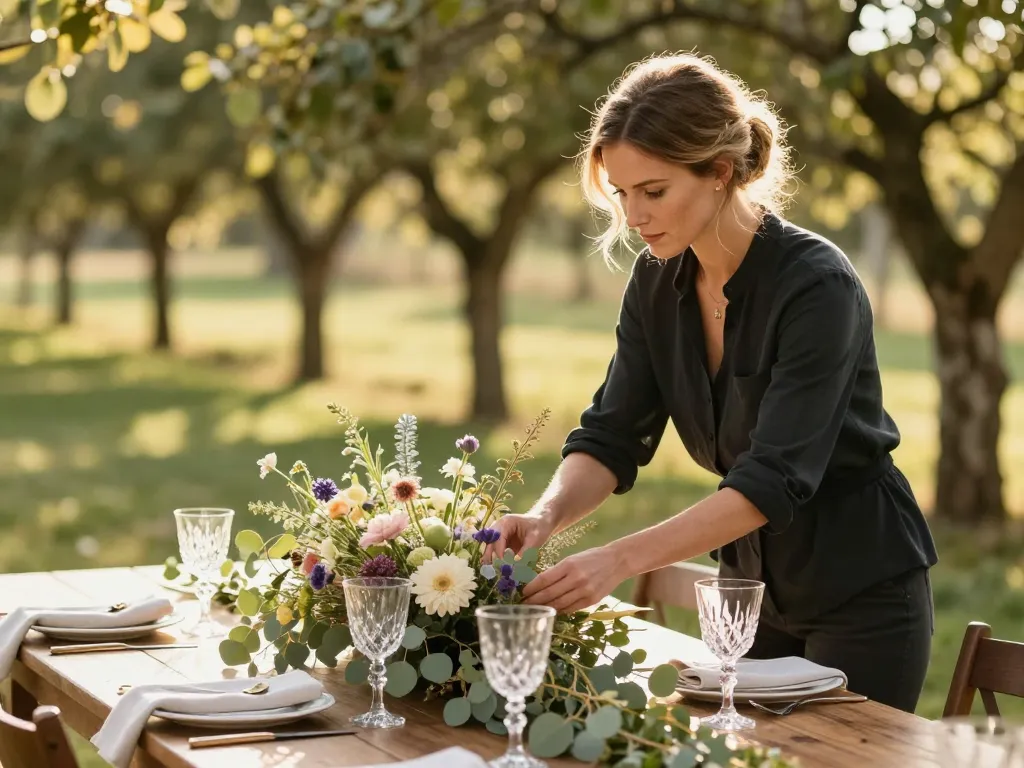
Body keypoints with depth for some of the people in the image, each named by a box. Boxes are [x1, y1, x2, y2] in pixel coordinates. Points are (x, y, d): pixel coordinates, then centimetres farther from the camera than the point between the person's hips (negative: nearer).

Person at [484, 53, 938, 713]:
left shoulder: (817, 286, -25)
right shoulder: (658, 284, -5)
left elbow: (773, 478, -31)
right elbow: (613, 436, -5)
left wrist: (620, 560, -39)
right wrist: (547, 516, -25)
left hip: (863, 591, -6)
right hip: (752, 584, 6)